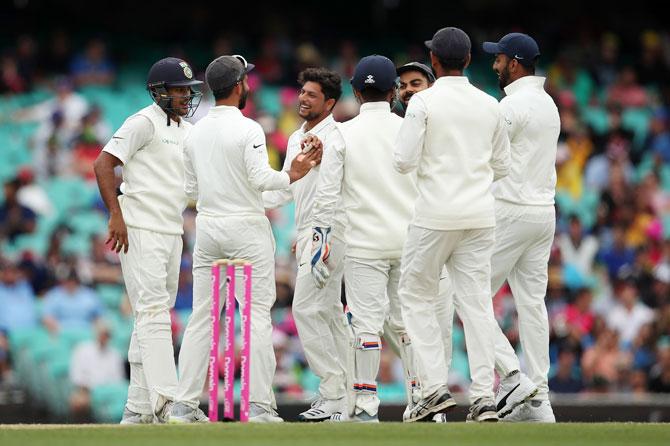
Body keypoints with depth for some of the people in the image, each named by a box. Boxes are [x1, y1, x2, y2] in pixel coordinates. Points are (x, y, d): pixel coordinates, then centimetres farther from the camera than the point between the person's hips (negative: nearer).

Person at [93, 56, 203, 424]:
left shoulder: (188, 131, 18)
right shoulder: (144, 123, -8)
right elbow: (103, 163, -14)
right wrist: (116, 215, -21)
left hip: (173, 233, 9)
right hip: (140, 231, -9)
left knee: (152, 317, 9)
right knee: (153, 313, -16)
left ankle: (138, 409, 12)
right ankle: (165, 401, -25)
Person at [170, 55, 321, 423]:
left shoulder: (195, 133, 9)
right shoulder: (248, 130, -11)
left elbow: (191, 190, 12)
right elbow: (261, 178, -19)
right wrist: (292, 175, -4)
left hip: (206, 227, 6)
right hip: (246, 227, -6)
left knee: (201, 317, 7)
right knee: (257, 315, -3)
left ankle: (185, 405, 4)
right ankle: (259, 406, -8)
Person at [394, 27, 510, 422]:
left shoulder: (424, 102, -8)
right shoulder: (490, 106, 7)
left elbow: (404, 162, -11)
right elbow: (502, 166, 13)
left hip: (437, 212, -4)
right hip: (480, 215, 4)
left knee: (417, 295, 8)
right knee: (477, 301, 4)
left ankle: (435, 388, -2)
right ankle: (484, 397, -3)